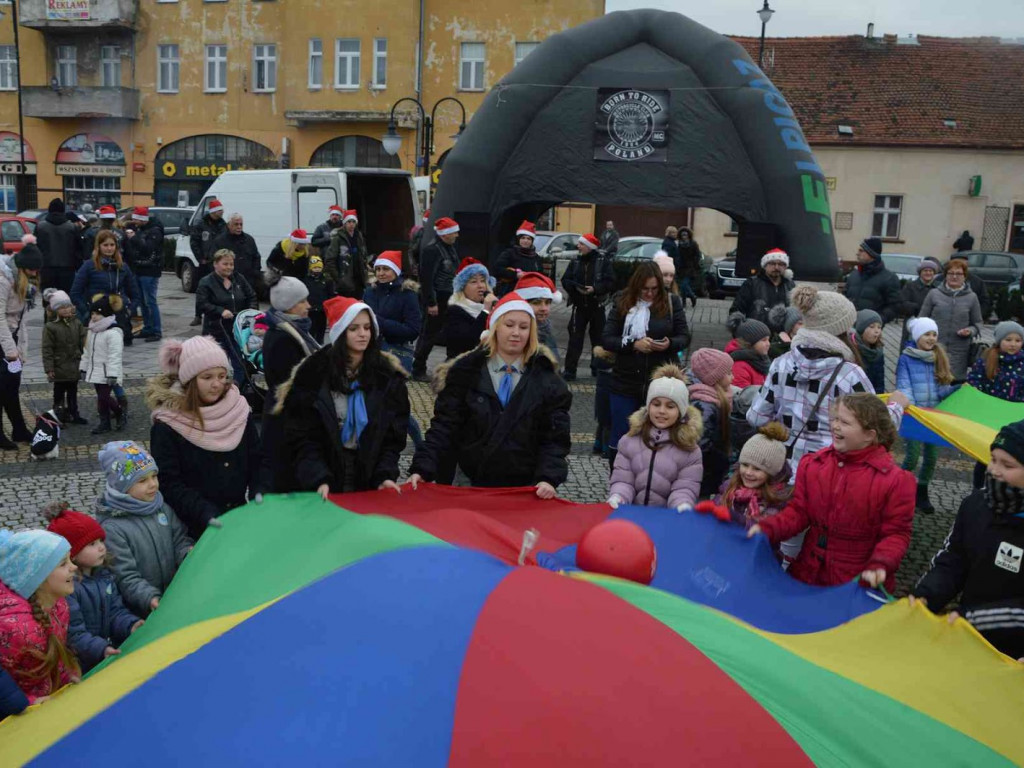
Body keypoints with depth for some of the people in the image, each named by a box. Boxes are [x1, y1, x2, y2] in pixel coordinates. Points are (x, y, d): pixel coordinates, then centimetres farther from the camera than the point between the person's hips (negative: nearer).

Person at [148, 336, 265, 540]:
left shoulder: (238, 410, -2)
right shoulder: (167, 424, -13)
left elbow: (258, 458, 3)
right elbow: (168, 483, -16)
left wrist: (259, 492, -15)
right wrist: (207, 514, -26)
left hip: (239, 517, 4)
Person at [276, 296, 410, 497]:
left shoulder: (387, 375, -2)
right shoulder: (314, 373, -8)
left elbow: (393, 433, -1)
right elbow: (301, 435, -9)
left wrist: (385, 474, -15)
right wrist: (318, 478, -22)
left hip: (369, 480, 2)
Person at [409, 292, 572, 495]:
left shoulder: (546, 380, 0)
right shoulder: (466, 372, 0)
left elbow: (555, 438, -2)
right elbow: (444, 427, -4)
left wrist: (548, 478, -18)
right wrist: (422, 469, -17)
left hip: (524, 493, 0)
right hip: (468, 486, 0)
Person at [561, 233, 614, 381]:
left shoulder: (603, 261, -5)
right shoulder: (576, 262, 5)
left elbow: (610, 281, -12)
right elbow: (565, 280, 1)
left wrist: (595, 288, -25)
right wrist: (576, 287, -18)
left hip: (597, 306, -2)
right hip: (579, 306, 2)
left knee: (598, 337, 10)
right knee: (575, 337, -4)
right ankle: (570, 370, -3)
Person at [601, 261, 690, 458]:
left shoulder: (672, 302, 1)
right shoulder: (622, 302, 1)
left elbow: (685, 336, 4)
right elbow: (607, 340, -3)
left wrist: (670, 344, -18)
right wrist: (634, 344, -20)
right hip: (626, 382, 0)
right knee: (621, 436, 10)